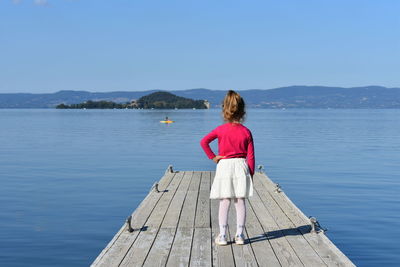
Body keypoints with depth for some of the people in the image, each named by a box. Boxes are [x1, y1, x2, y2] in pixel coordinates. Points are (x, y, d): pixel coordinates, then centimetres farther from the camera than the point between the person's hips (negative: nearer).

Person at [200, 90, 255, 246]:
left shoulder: (220, 130, -3)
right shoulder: (246, 132, 0)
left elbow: (204, 142, -12)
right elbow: (250, 156, 1)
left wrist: (212, 157, -1)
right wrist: (251, 174, 8)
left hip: (224, 166, -1)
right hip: (241, 166, 1)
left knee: (224, 203, 3)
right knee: (240, 202, 6)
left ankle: (222, 236, 4)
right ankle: (239, 235, 9)